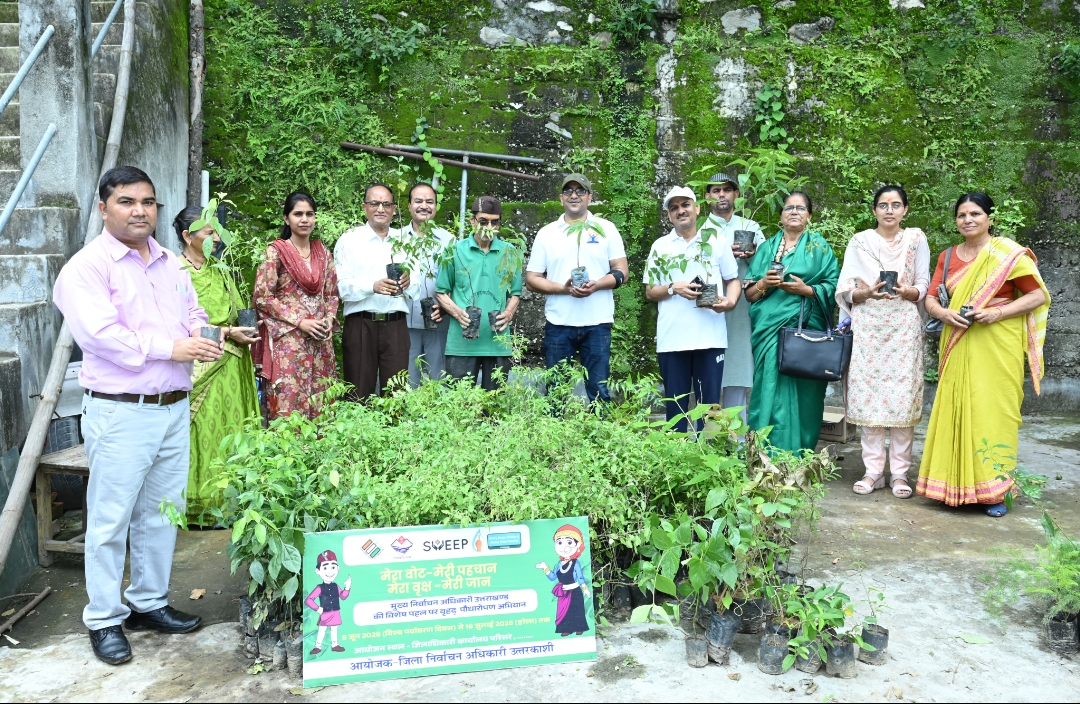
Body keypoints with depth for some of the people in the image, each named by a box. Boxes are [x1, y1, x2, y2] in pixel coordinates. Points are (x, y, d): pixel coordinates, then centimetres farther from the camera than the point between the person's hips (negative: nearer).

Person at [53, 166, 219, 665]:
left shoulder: (170, 264, 15)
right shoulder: (87, 266, -7)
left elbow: (194, 315, 19)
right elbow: (99, 331, -19)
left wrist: (202, 338, -4)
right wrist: (170, 348, -18)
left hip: (174, 408, 7)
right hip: (120, 413, -6)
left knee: (162, 513, 14)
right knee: (111, 519, 2)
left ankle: (150, 603, 29)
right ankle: (104, 619, 17)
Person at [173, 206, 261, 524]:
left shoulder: (219, 271, 15)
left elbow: (237, 312, 23)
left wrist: (246, 328, 2)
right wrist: (227, 333, -15)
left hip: (230, 366, 6)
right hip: (200, 369, -6)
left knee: (229, 434, 7)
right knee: (204, 436, -4)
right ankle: (202, 507, 5)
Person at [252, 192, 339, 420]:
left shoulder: (322, 252, 11)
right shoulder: (276, 251, -3)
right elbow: (262, 297, -7)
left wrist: (329, 319, -2)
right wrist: (300, 322, -12)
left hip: (321, 340, 5)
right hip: (288, 339, -4)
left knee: (321, 404, 5)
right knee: (289, 403, -6)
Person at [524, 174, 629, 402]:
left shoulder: (606, 229, 7)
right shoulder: (546, 233, 8)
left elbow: (622, 272, 4)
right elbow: (532, 278, 6)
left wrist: (596, 285, -15)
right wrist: (563, 288, -12)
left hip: (597, 323, -1)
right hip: (558, 324, 1)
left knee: (599, 390, 3)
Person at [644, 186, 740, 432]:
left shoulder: (717, 241, 9)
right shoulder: (660, 246, 9)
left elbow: (733, 280, 10)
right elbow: (650, 292, 9)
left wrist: (730, 301, -11)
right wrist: (673, 288, -10)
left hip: (710, 337, 0)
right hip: (672, 339, 1)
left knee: (710, 403, 2)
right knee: (675, 403, 6)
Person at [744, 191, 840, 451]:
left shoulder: (819, 246, 10)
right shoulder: (766, 247, 14)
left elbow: (833, 286, 2)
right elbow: (748, 293, 9)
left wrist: (806, 289, -13)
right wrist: (764, 283, -10)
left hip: (807, 330, -1)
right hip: (771, 329, 1)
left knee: (802, 393, -3)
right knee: (772, 391, -4)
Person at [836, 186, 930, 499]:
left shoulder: (916, 239, 10)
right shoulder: (859, 242, 9)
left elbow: (923, 288, 7)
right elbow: (847, 292, 4)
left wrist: (905, 291, -14)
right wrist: (869, 292, -16)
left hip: (904, 328, 0)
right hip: (868, 328, 1)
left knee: (902, 397, -5)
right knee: (868, 396, -2)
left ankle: (899, 472, 4)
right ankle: (873, 471, 6)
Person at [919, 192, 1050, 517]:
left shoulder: (1009, 254, -2)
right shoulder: (948, 257, 11)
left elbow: (1038, 296, -4)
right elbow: (931, 299, 10)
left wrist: (998, 312, -16)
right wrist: (945, 314, -11)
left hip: (997, 348, -4)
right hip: (958, 347, 4)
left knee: (992, 411, -3)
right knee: (957, 409, 3)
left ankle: (993, 489, 6)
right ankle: (957, 485, 12)